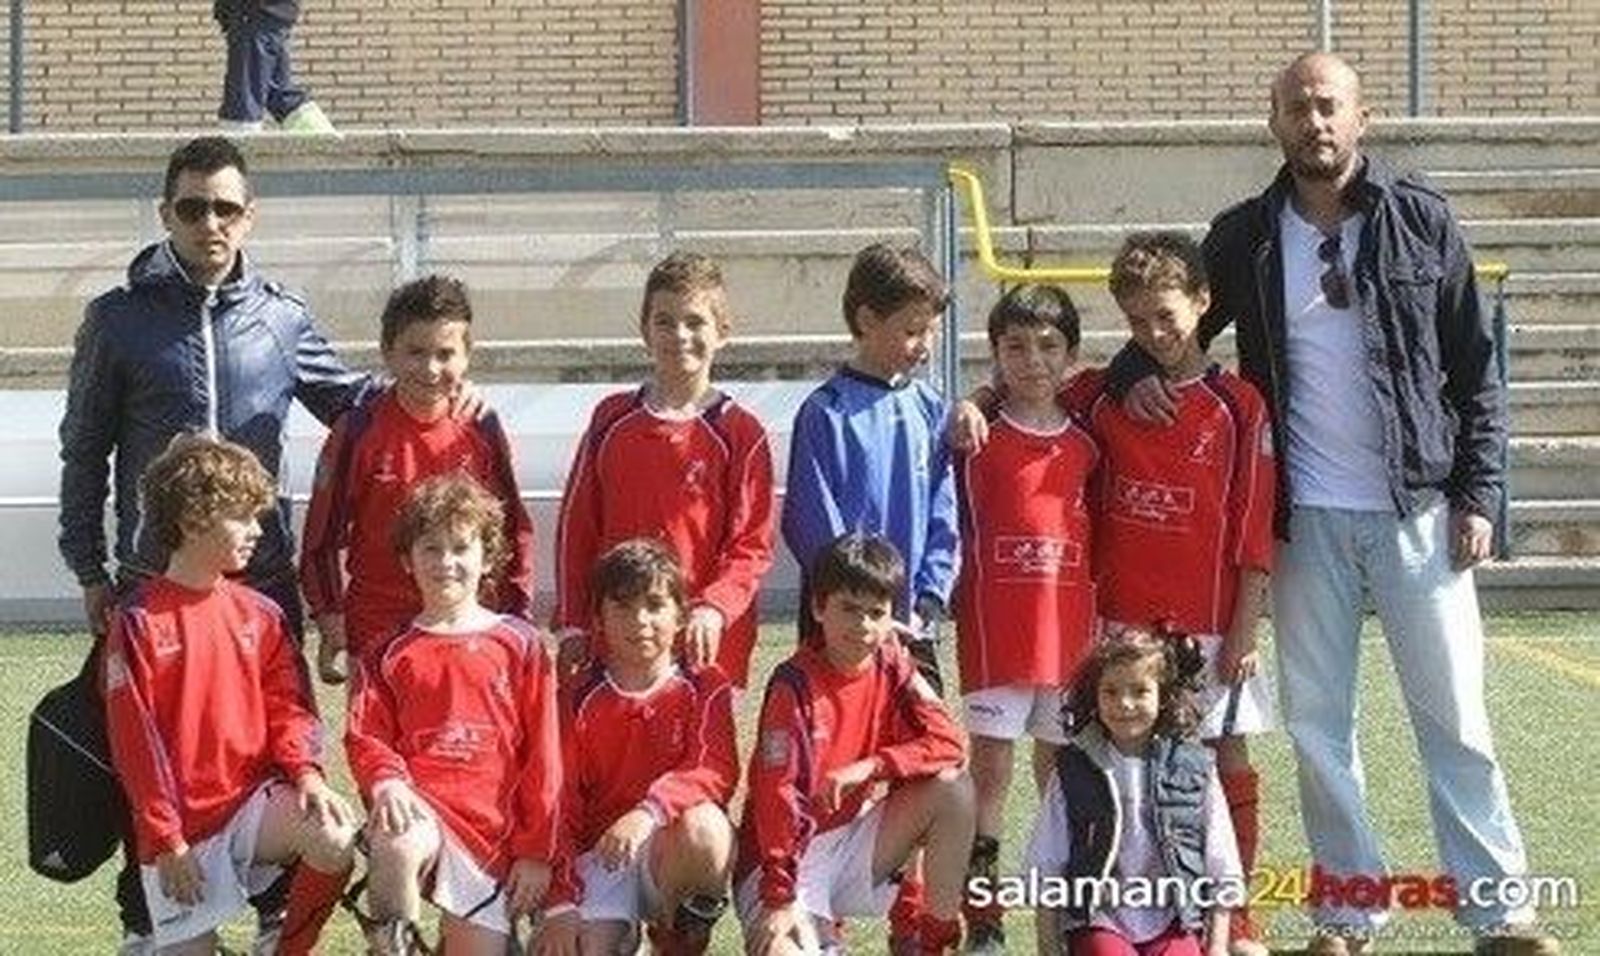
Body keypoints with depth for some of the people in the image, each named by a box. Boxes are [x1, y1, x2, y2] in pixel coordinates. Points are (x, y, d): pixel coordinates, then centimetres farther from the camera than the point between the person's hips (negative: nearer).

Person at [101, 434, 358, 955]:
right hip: (183, 821, -3)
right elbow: (135, 741, -9)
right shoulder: (139, 623, -8)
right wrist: (166, 842, -11)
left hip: (253, 799, 3)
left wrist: (305, 771, -16)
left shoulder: (259, 615, 6)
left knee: (333, 839, -27)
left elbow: (289, 706, 6)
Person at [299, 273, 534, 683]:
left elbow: (514, 530, 11)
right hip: (377, 633, -2)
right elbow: (322, 535, 2)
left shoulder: (481, 429, 2)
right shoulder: (359, 431, -4)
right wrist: (330, 619, -3)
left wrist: (517, 618, 8)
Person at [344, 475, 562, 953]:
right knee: (396, 844, -38)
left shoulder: (519, 646, 8)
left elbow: (543, 756, 7)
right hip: (418, 808, -1)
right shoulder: (389, 652, 11)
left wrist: (536, 852, 2)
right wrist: (387, 781, -21)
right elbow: (365, 735, 2)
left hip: (491, 827, 1)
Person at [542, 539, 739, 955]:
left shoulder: (704, 688, 1)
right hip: (600, 852, 1)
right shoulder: (578, 699, 4)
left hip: (674, 855, -1)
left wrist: (650, 811, -36)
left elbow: (715, 773, -16)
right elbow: (561, 800, 0)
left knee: (702, 826, -37)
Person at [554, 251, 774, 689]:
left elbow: (753, 546, -2)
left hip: (705, 645, -2)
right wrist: (572, 625, 5)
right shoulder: (612, 420, 8)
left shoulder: (740, 434, -1)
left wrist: (714, 608, -18)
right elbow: (575, 527, 11)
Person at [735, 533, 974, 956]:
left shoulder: (894, 669, -1)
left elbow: (949, 744, -11)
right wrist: (780, 900, -25)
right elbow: (779, 793, -21)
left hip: (852, 839, 6)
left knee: (952, 788, -15)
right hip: (788, 853, -6)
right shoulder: (794, 684, -18)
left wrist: (870, 767, -25)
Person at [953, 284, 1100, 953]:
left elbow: (1097, 536, 15)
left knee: (1062, 772, 9)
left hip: (1070, 629, 4)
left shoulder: (1086, 441, 9)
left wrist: (1104, 625, 12)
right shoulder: (979, 435, -1)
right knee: (990, 770, -2)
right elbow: (955, 527, -1)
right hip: (996, 632, -3)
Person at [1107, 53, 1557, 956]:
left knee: (1455, 717, 0)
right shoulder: (1244, 237, 5)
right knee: (1319, 725, 5)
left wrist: (1479, 493, -5)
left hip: (1419, 509, -2)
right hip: (1305, 517, 2)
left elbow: (1477, 367, 1)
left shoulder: (1422, 221, 0)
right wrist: (1134, 369, -6)